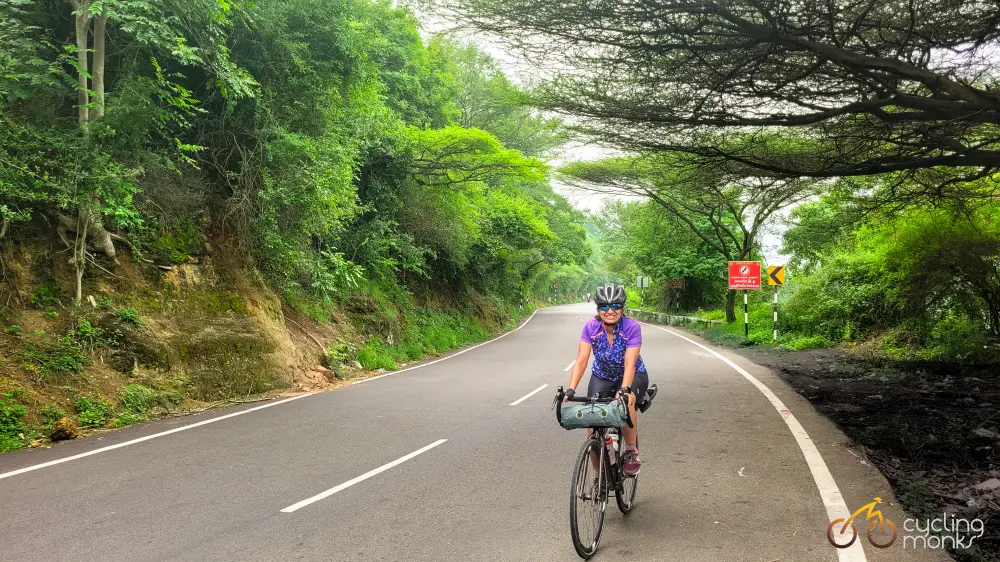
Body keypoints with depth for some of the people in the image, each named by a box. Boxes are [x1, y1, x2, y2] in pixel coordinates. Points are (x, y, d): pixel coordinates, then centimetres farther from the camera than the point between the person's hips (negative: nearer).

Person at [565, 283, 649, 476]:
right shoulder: (591, 327, -19)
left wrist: (624, 390, -47)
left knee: (626, 403, -36)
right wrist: (571, 390, -38)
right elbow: (581, 360, -25)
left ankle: (632, 452, -11)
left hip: (633, 376, -3)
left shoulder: (632, 327, -25)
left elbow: (629, 364, -32)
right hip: (602, 377, 3)